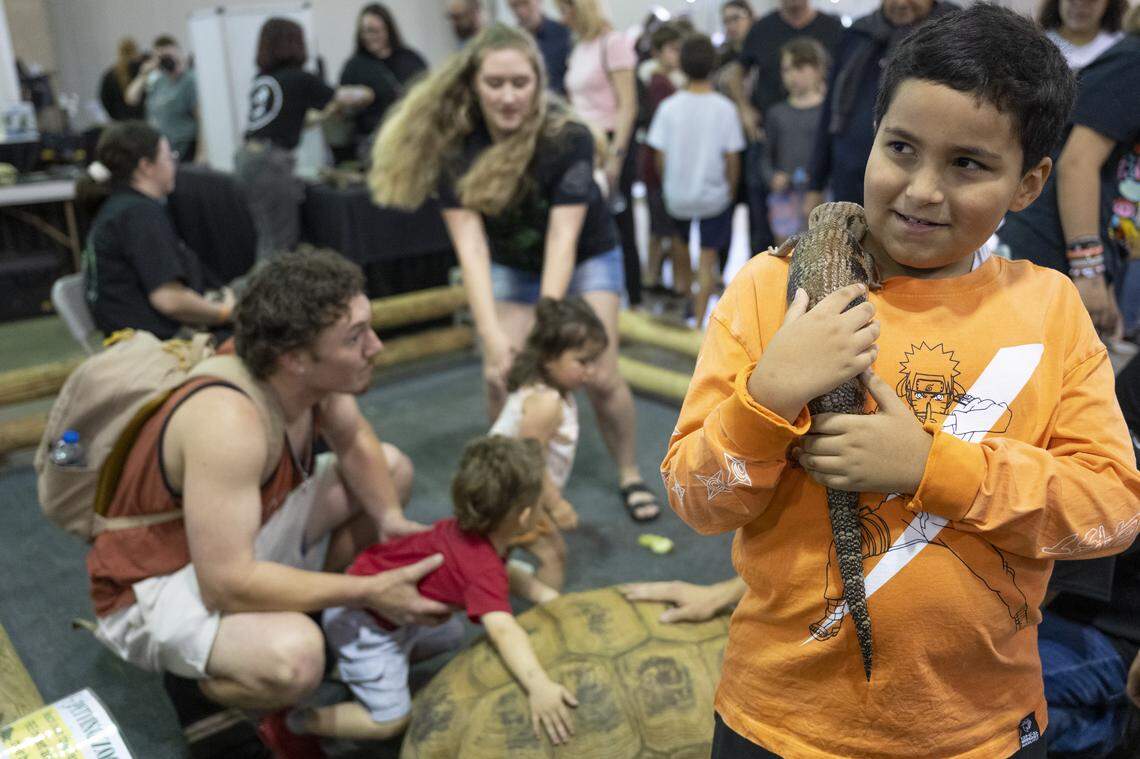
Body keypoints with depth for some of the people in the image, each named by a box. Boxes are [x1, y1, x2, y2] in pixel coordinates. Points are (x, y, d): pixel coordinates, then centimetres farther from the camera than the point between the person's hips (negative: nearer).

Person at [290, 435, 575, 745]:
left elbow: (505, 572, 9)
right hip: (364, 622, -9)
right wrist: (538, 685, -60)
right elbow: (502, 629, -50)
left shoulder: (468, 527, -8)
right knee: (391, 720, -5)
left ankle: (347, 664, 28)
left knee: (450, 635, 27)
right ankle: (302, 722, 9)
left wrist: (547, 596, -1)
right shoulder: (483, 570, -35)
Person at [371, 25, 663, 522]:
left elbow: (562, 237, -32)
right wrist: (492, 334, -38)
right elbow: (469, 241, -28)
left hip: (586, 260, -2)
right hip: (511, 268, 2)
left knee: (600, 378, -9)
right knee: (502, 380, -10)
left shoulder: (568, 137, -29)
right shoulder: (453, 145, -22)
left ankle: (630, 476, 15)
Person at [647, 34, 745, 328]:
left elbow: (660, 157, -5)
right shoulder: (724, 108, -12)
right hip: (714, 194, -1)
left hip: (677, 194, 1)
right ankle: (698, 319, 7)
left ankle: (682, 288, 31)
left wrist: (668, 184, 12)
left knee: (680, 237, 30)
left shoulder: (669, 107, -10)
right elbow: (732, 158, -8)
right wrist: (731, 189, 8)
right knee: (708, 258, 8)